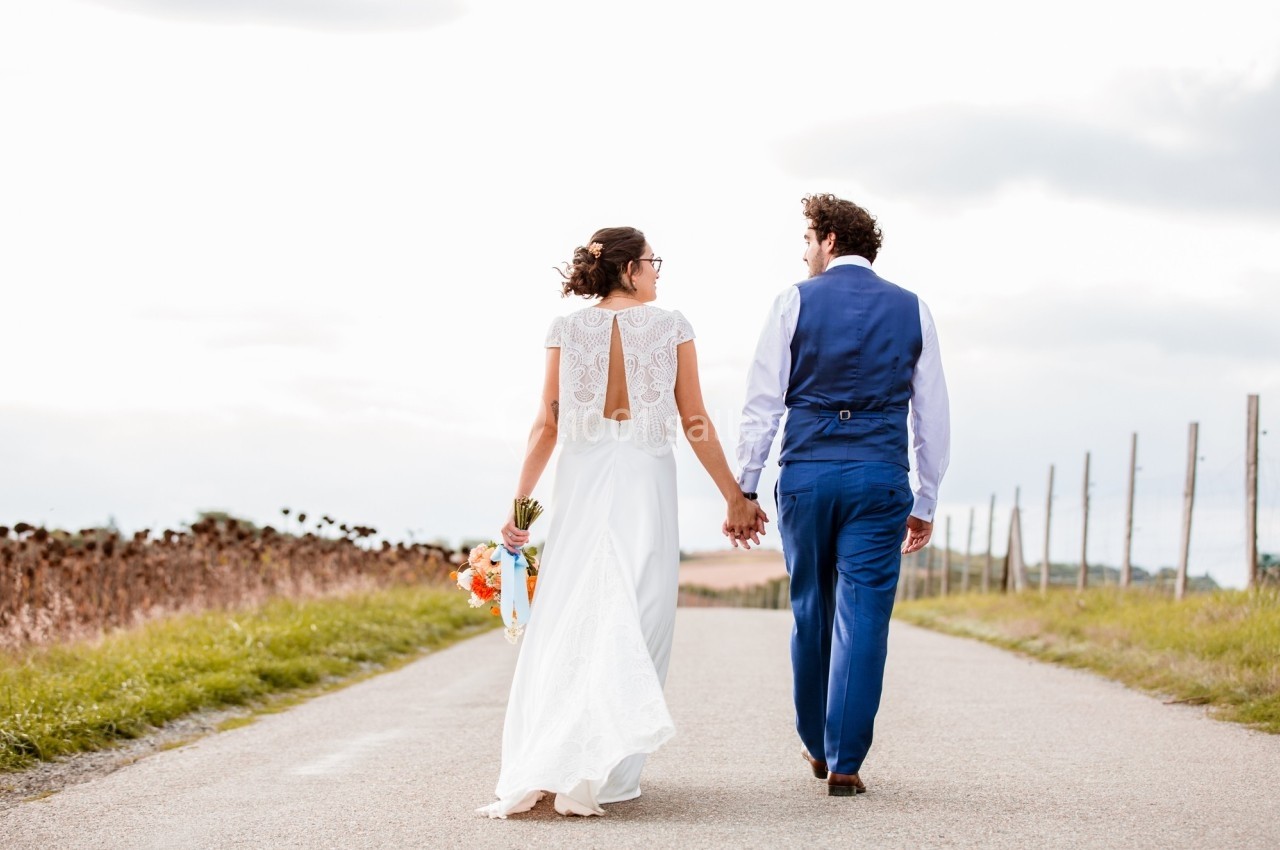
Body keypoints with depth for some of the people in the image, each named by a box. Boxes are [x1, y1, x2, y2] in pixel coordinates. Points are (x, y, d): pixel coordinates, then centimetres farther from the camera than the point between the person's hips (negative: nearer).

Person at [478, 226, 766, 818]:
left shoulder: (567, 329, 5)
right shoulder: (670, 326, 1)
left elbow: (547, 425, 2)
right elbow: (695, 424, 1)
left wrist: (520, 502, 6)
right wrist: (734, 498, 9)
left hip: (581, 479, 2)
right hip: (646, 480, -2)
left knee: (567, 620, 4)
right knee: (636, 623, 1)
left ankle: (540, 767, -2)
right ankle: (610, 773, -4)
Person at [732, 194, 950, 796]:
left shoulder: (797, 301, 3)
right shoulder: (911, 310, 9)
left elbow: (762, 402, -1)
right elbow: (933, 417, 9)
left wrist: (743, 488, 3)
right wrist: (925, 504, 15)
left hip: (805, 474, 0)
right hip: (880, 477, 0)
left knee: (811, 614, 14)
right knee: (863, 617, 0)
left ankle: (817, 745, 28)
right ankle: (844, 762, -3)